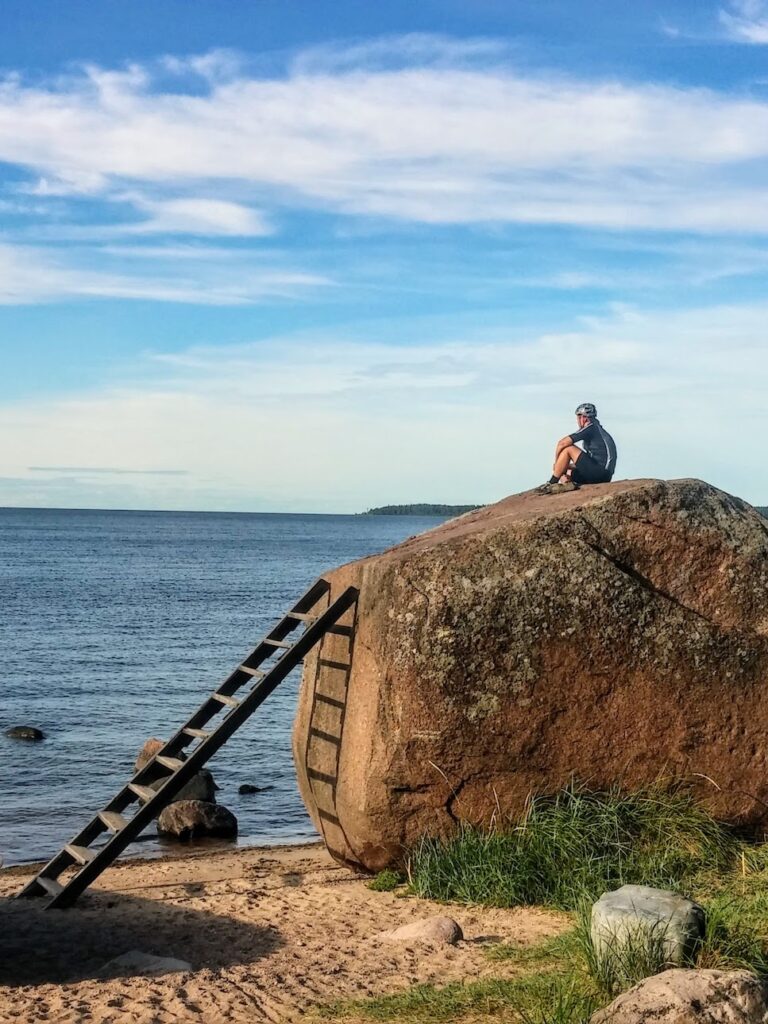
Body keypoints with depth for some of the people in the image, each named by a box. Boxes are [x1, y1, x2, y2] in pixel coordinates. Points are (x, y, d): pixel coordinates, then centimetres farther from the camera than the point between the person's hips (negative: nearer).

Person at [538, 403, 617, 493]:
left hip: (599, 472, -10)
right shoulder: (598, 430, 25)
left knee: (568, 448, -11)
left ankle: (551, 484, -9)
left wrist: (556, 462, 4)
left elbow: (562, 443, -11)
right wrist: (564, 466, 21)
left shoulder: (591, 428, -5)